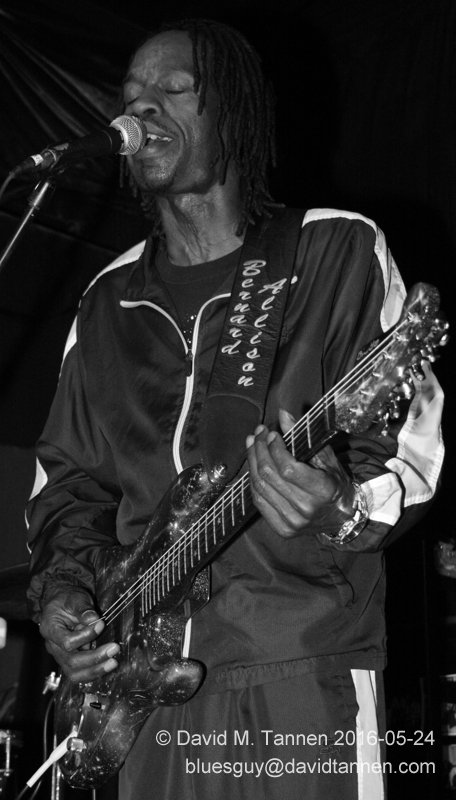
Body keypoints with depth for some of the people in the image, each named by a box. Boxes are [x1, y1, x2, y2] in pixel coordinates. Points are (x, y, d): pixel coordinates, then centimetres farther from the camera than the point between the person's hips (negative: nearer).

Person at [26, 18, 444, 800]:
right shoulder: (109, 300, 14)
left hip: (301, 676, -4)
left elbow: (408, 442, -7)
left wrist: (345, 516, -26)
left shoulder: (338, 252, -1)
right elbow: (68, 475, 19)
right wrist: (62, 588, 2)